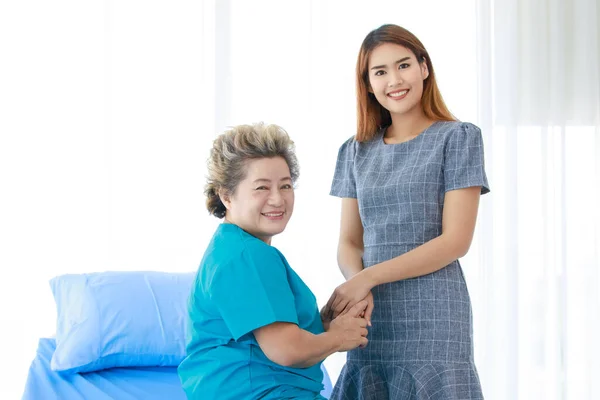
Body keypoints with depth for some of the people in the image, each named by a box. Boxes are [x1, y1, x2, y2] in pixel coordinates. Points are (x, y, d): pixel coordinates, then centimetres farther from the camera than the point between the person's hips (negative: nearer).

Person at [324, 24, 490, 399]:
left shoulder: (458, 138, -1)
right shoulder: (356, 152, 13)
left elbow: (455, 240, -8)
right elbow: (349, 243, 11)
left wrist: (368, 277, -13)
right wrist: (357, 285, -12)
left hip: (432, 315, -4)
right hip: (372, 316, 4)